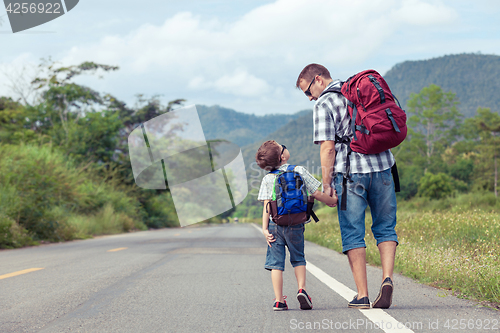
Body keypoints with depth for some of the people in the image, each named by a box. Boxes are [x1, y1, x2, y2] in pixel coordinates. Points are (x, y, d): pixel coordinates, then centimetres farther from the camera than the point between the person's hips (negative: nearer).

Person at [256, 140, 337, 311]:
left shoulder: (268, 179, 0)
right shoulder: (299, 171, -2)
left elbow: (267, 206, -6)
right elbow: (316, 194, 0)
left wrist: (265, 228, -4)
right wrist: (332, 200, 17)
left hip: (275, 224, 0)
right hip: (295, 225, 0)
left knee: (276, 262, 5)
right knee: (298, 259, 18)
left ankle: (279, 300, 1)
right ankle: (302, 289, -1)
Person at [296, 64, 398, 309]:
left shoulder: (324, 104, -4)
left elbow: (328, 148, -11)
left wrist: (326, 184, -5)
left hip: (350, 172, -5)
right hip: (381, 166, 5)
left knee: (353, 234, 3)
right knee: (385, 228, 13)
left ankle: (362, 295, 2)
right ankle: (387, 278, -7)